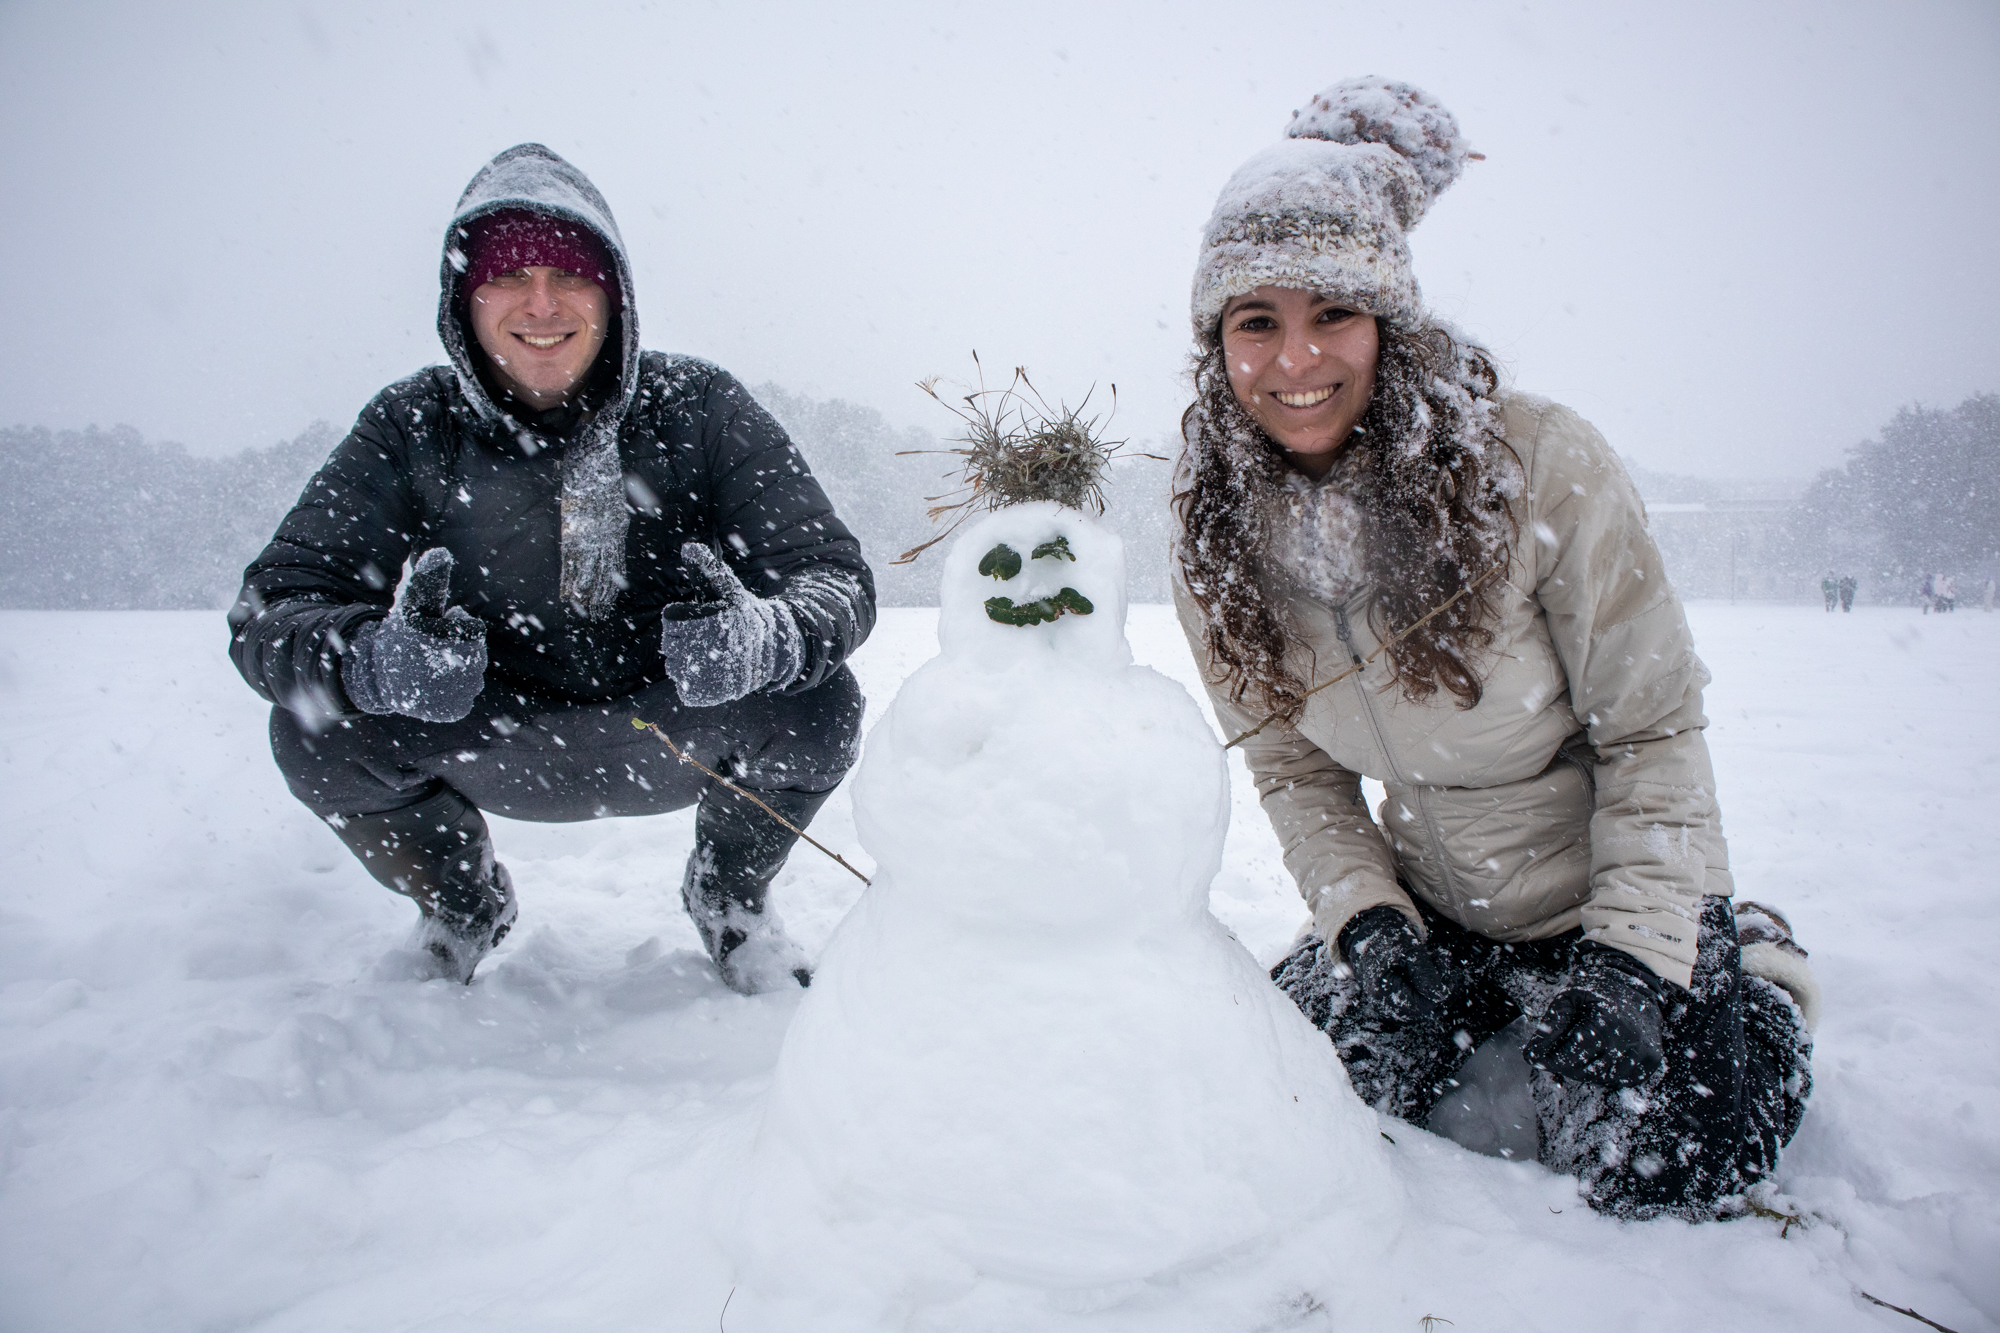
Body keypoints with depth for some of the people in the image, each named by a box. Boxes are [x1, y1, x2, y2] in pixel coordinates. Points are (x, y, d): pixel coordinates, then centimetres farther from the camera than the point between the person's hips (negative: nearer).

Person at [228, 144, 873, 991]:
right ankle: (460, 902, 11)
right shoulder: (415, 427, -12)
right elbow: (270, 609, -17)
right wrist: (375, 658, -42)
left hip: (672, 742, 0)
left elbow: (835, 575, -19)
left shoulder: (698, 409, -15)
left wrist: (764, 636, -44)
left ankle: (728, 895, 7)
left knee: (815, 705, -27)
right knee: (315, 726, -23)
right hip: (495, 753, 1)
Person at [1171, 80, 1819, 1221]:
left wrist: (1630, 962, -19)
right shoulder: (1221, 537, -12)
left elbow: (1654, 730, -16)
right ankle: (1512, 998, 24)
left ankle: (1753, 970, 21)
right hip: (1434, 902, 4)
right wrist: (1367, 922, -14)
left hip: (1619, 888, -3)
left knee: (1648, 1169, -11)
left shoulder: (1541, 463, -24)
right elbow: (1293, 767, -2)